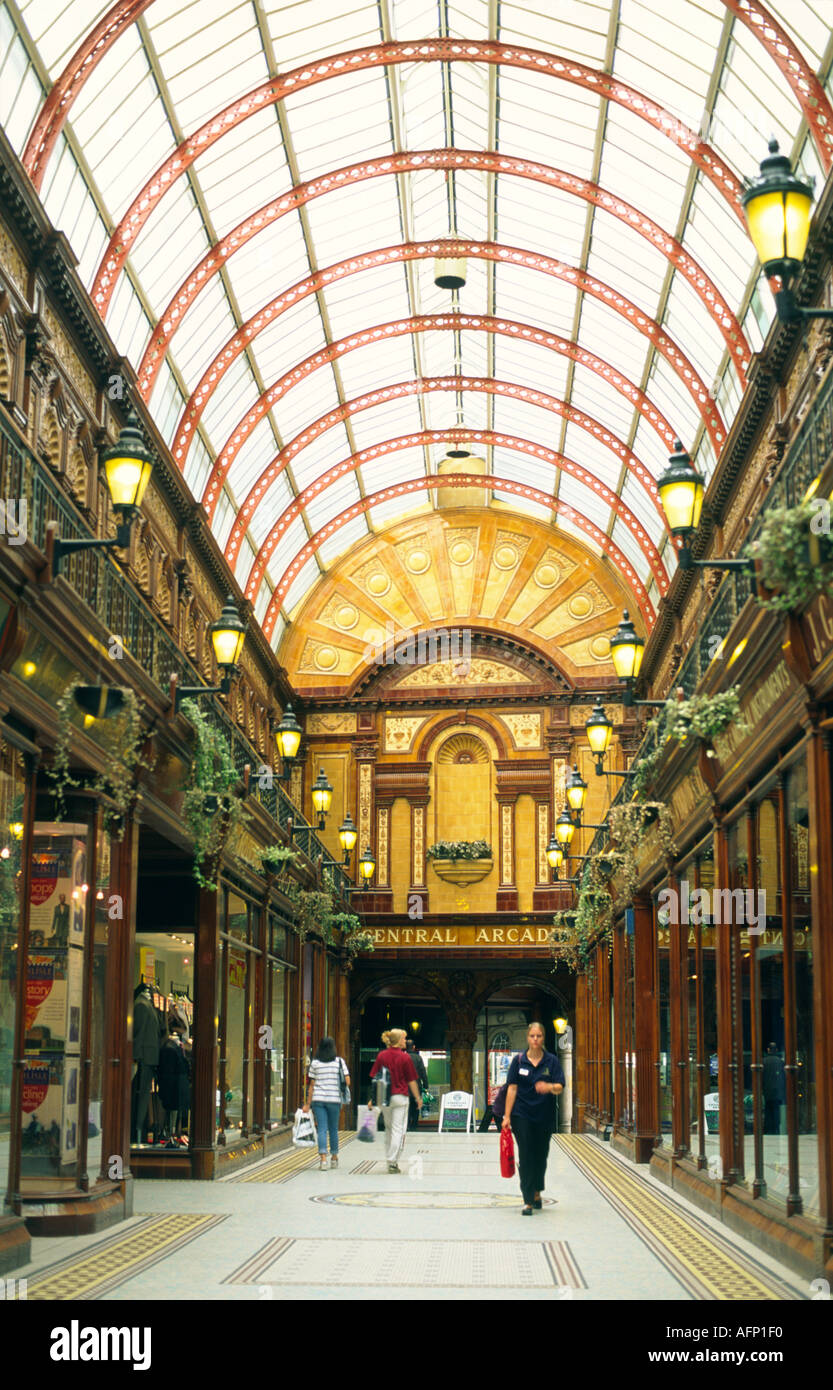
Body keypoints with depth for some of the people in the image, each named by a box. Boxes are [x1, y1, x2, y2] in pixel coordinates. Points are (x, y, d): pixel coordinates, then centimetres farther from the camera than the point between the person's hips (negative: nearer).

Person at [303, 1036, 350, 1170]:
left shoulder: (315, 1062, 1)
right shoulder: (339, 1061, -1)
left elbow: (311, 1085, 3)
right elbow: (347, 1081, -4)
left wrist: (307, 1104, 7)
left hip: (318, 1099, 0)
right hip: (334, 1099, 0)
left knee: (322, 1129, -2)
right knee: (333, 1129, 15)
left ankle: (323, 1158, -15)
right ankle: (334, 1158, 25)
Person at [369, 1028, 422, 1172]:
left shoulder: (381, 1056, 2)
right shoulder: (404, 1057, -8)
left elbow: (375, 1078, 3)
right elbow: (412, 1081, -4)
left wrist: (372, 1098, 8)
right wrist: (418, 1098, 7)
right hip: (400, 1097, -4)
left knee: (388, 1129, 18)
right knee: (398, 1130, 0)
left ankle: (391, 1160, 24)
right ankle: (393, 1162, -4)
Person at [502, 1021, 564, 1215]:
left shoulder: (552, 1061, 0)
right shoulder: (519, 1060, 0)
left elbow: (560, 1088, -7)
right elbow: (512, 1089, 0)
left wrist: (549, 1087, -31)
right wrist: (507, 1116, -3)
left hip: (545, 1115, 1)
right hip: (522, 1114, -1)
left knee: (540, 1156, 11)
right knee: (526, 1156, -8)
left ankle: (537, 1192, 34)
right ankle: (528, 1201, -8)